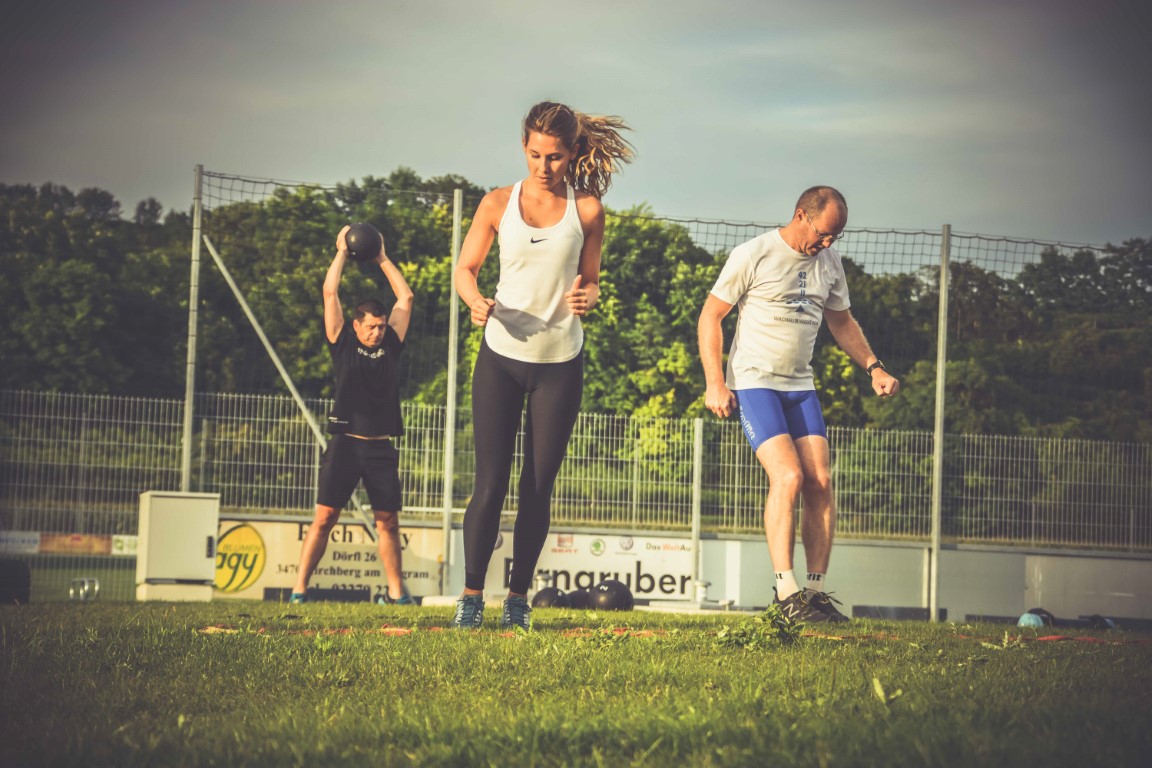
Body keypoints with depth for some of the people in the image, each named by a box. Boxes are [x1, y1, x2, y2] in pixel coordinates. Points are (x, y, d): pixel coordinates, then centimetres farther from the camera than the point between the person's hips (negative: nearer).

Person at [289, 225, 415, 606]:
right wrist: (342, 252, 11)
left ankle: (396, 591, 8)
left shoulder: (390, 345, 13)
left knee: (388, 520, 4)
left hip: (381, 447, 3)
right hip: (346, 443, -3)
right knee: (325, 516, -6)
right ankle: (299, 588, -4)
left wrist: (383, 260, 21)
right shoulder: (343, 344, 5)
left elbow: (405, 297, 18)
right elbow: (330, 292, 2)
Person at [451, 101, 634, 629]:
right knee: (490, 484, -4)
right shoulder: (499, 204, -1)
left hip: (560, 362, 0)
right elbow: (465, 269, 5)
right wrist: (477, 301, -17)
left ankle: (519, 596, 13)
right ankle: (471, 594, 5)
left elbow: (590, 282, 7)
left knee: (538, 488, 3)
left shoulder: (586, 210, -1)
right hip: (502, 355, 0)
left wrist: (587, 297, -17)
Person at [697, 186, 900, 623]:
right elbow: (710, 316, -5)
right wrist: (715, 383, -12)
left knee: (820, 483, -6)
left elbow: (841, 321, 25)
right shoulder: (753, 255, -8)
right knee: (788, 476, -20)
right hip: (753, 384, -6)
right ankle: (786, 591, -18)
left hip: (801, 387, 6)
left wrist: (873, 367, 10)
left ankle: (816, 590, 1)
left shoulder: (829, 263, 10)